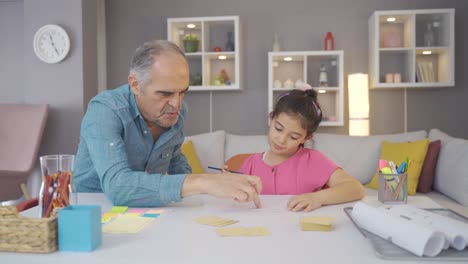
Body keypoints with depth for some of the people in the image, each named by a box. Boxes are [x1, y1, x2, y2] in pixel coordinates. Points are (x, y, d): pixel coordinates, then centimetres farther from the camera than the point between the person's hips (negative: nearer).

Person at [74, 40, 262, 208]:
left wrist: (190, 187, -1)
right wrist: (200, 182, -41)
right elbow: (117, 186, -35)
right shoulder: (104, 111, -21)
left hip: (146, 211, 5)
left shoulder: (176, 111, -4)